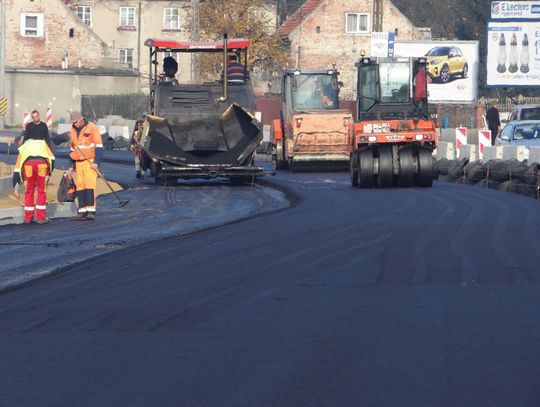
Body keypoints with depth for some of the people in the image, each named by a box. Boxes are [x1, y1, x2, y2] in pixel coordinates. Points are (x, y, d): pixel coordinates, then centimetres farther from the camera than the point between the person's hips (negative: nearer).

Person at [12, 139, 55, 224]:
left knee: (29, 191, 15)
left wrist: (15, 189, 35)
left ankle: (28, 218, 20)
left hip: (28, 164, 1)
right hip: (42, 163, -1)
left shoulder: (23, 148, 37)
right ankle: (41, 217, 12)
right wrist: (48, 174, 25)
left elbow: (17, 169, 34)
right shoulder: (42, 143, 37)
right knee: (41, 191, 11)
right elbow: (51, 158, 19)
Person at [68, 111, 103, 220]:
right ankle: (82, 211, 1)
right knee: (80, 186, 0)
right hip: (78, 162, 6)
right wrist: (71, 166, 19)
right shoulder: (72, 131, 13)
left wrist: (96, 162, -16)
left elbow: (99, 146, -9)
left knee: (90, 184, -14)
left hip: (90, 162, -6)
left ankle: (91, 211, -17)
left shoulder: (92, 128, -6)